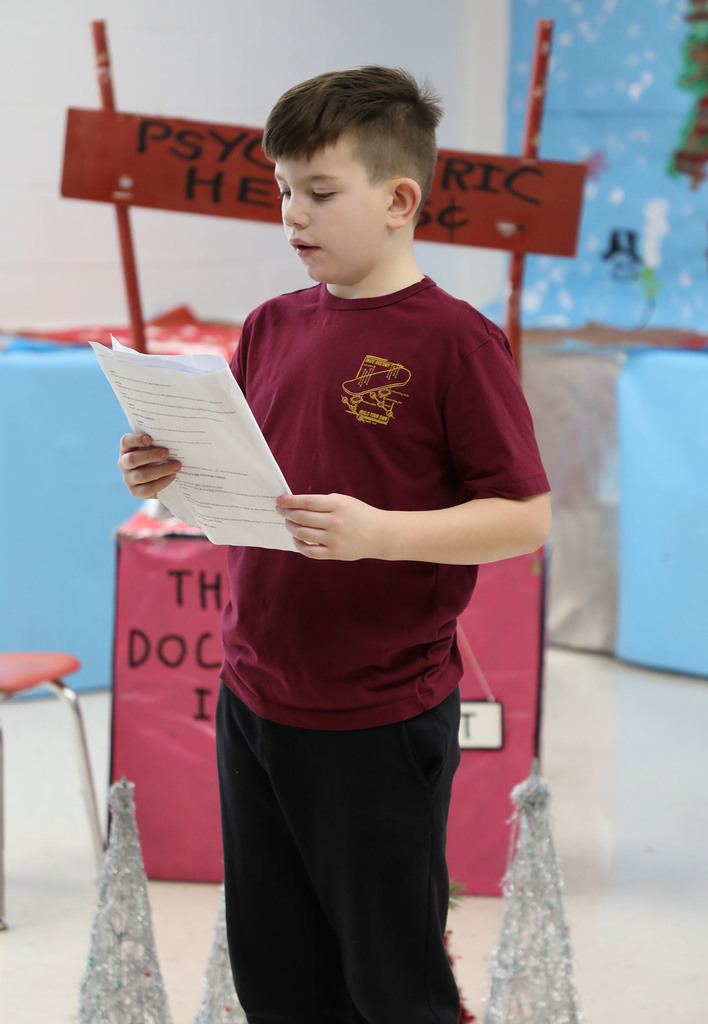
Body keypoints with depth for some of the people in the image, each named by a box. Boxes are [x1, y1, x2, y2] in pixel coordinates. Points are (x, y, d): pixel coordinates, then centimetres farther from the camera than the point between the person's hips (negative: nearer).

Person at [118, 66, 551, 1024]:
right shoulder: (272, 326, 7)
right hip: (254, 701, 6)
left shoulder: (454, 338, -12)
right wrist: (171, 474, -4)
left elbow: (525, 516, -14)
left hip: (381, 721, -6)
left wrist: (379, 531, -26)